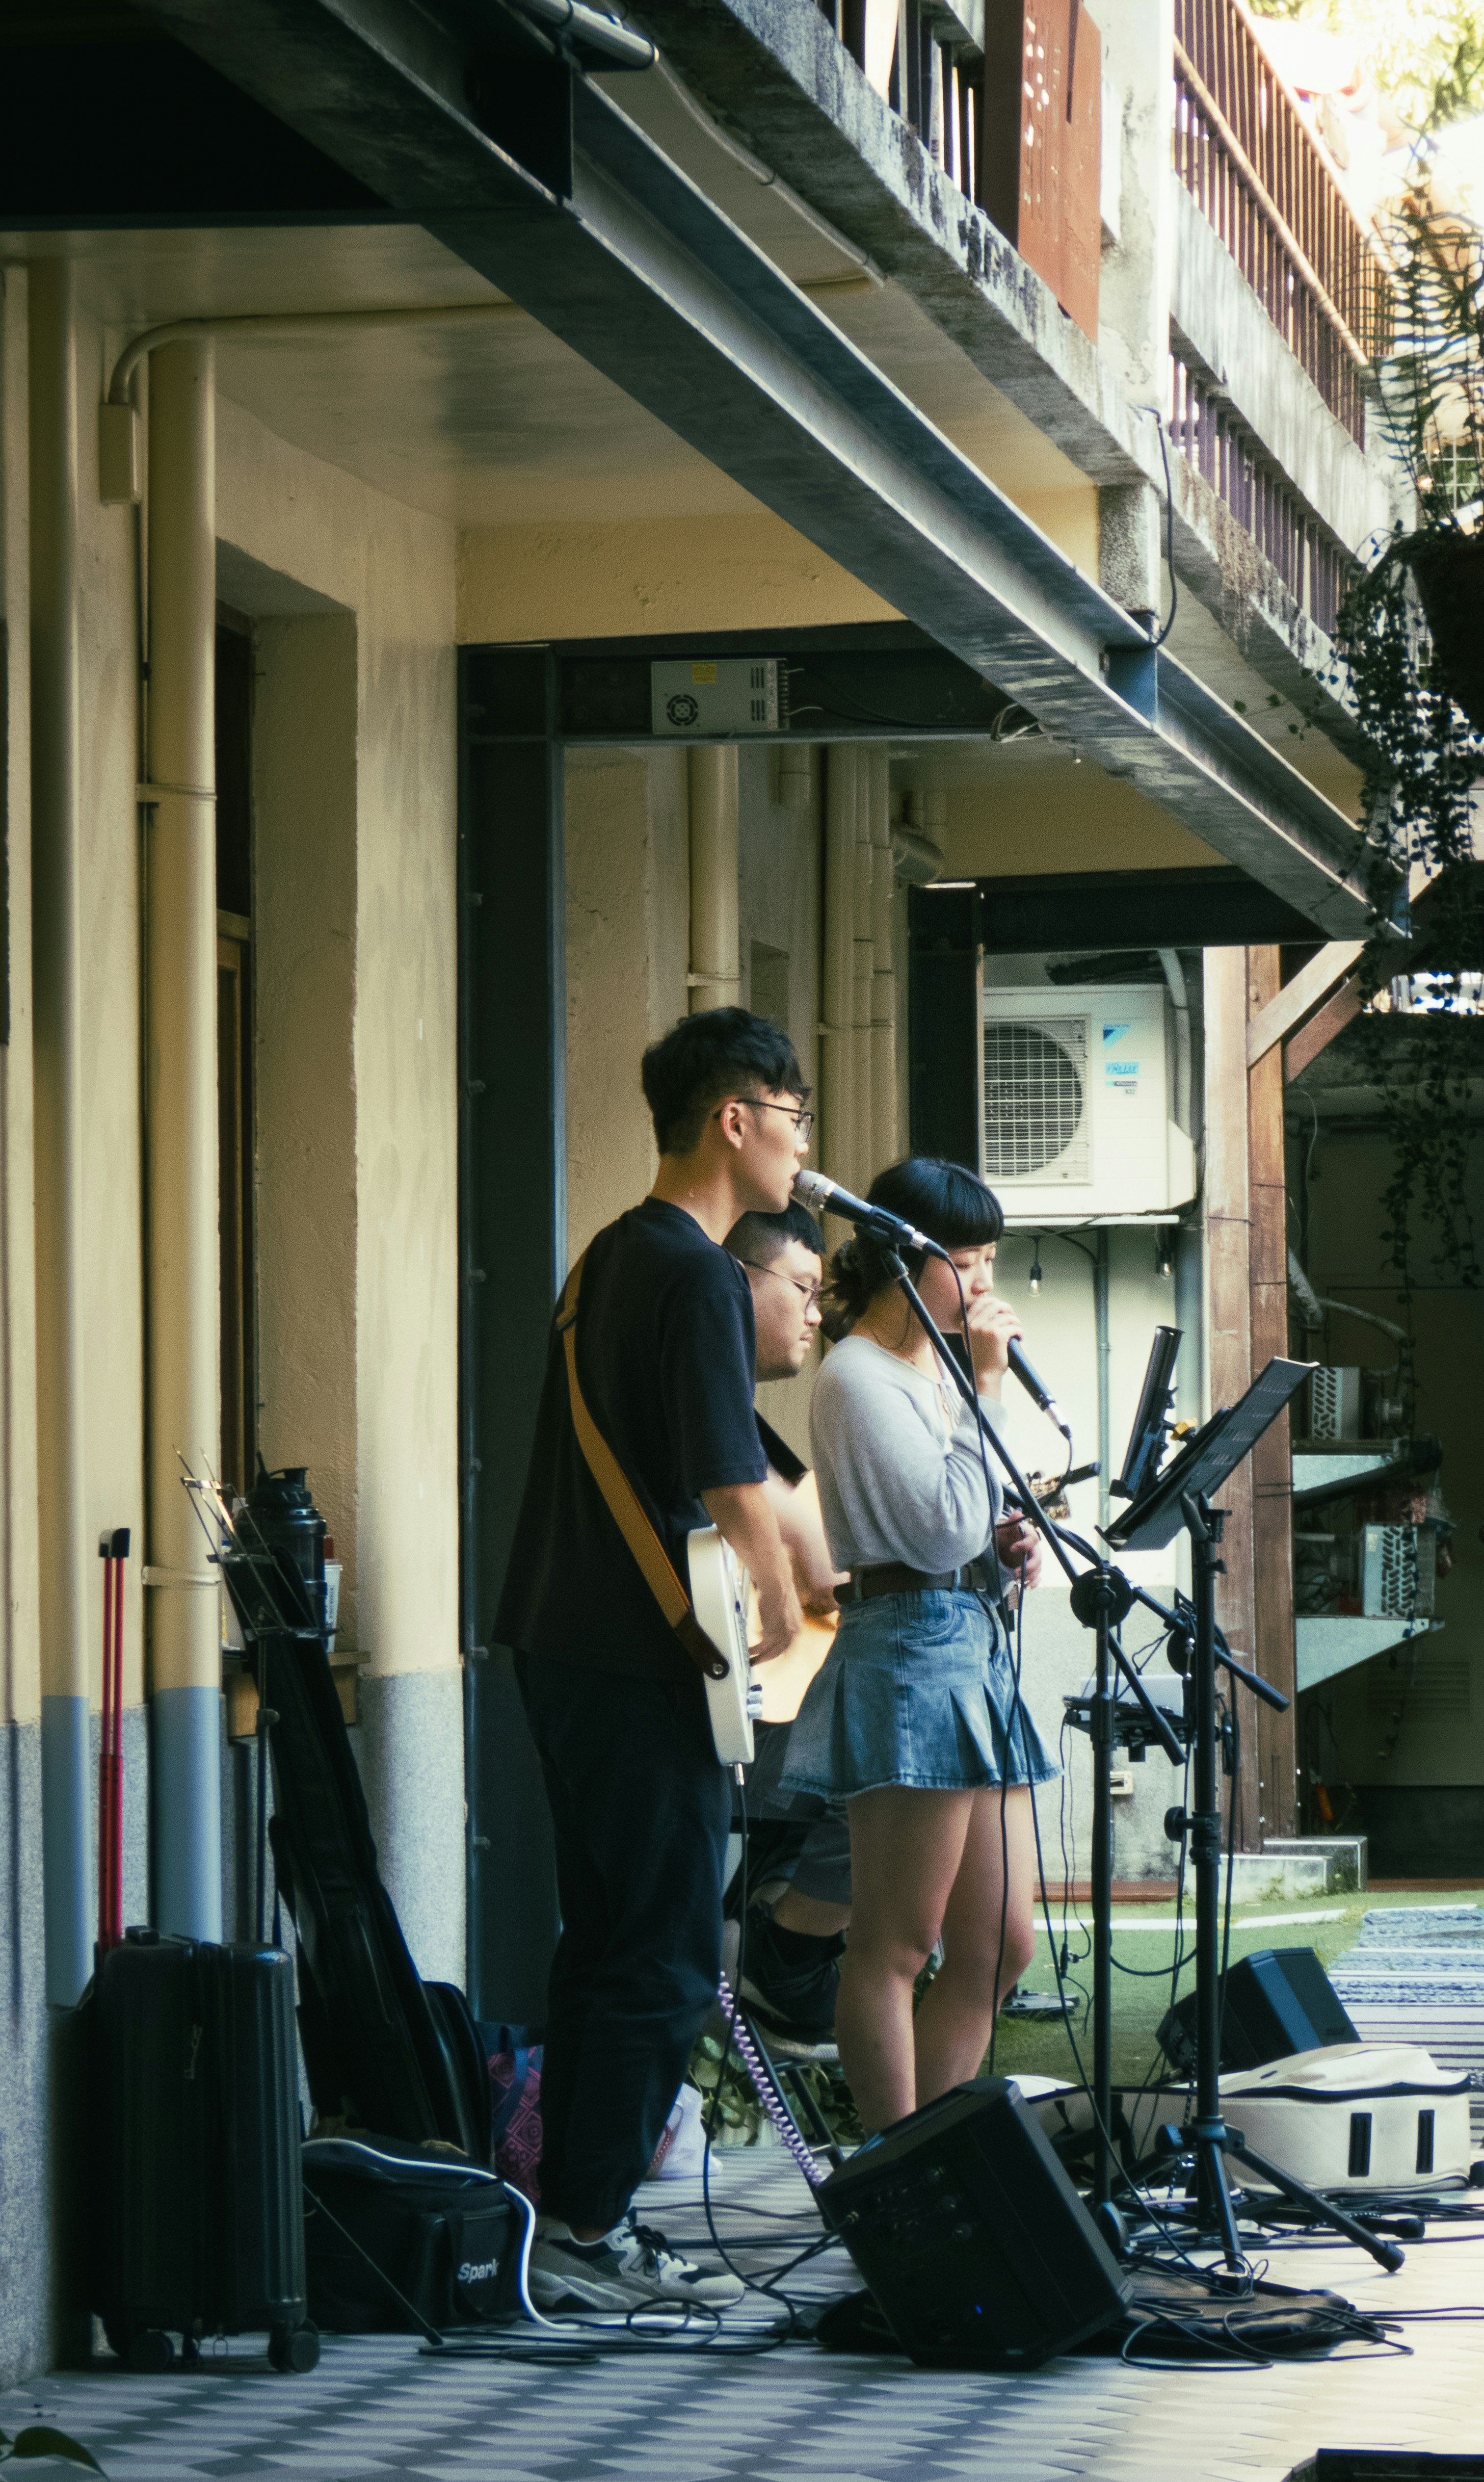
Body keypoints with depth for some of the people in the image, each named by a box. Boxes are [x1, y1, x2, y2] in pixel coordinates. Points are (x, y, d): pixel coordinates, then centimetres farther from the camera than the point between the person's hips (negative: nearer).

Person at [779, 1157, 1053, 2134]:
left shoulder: (936, 1370, 20)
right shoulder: (859, 1378, -9)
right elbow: (938, 1530, -19)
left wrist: (1004, 1543, 6)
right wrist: (984, 1388, -14)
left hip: (976, 1650, 10)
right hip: (910, 1654, -10)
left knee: (999, 1949, 9)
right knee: (896, 1947, -5)